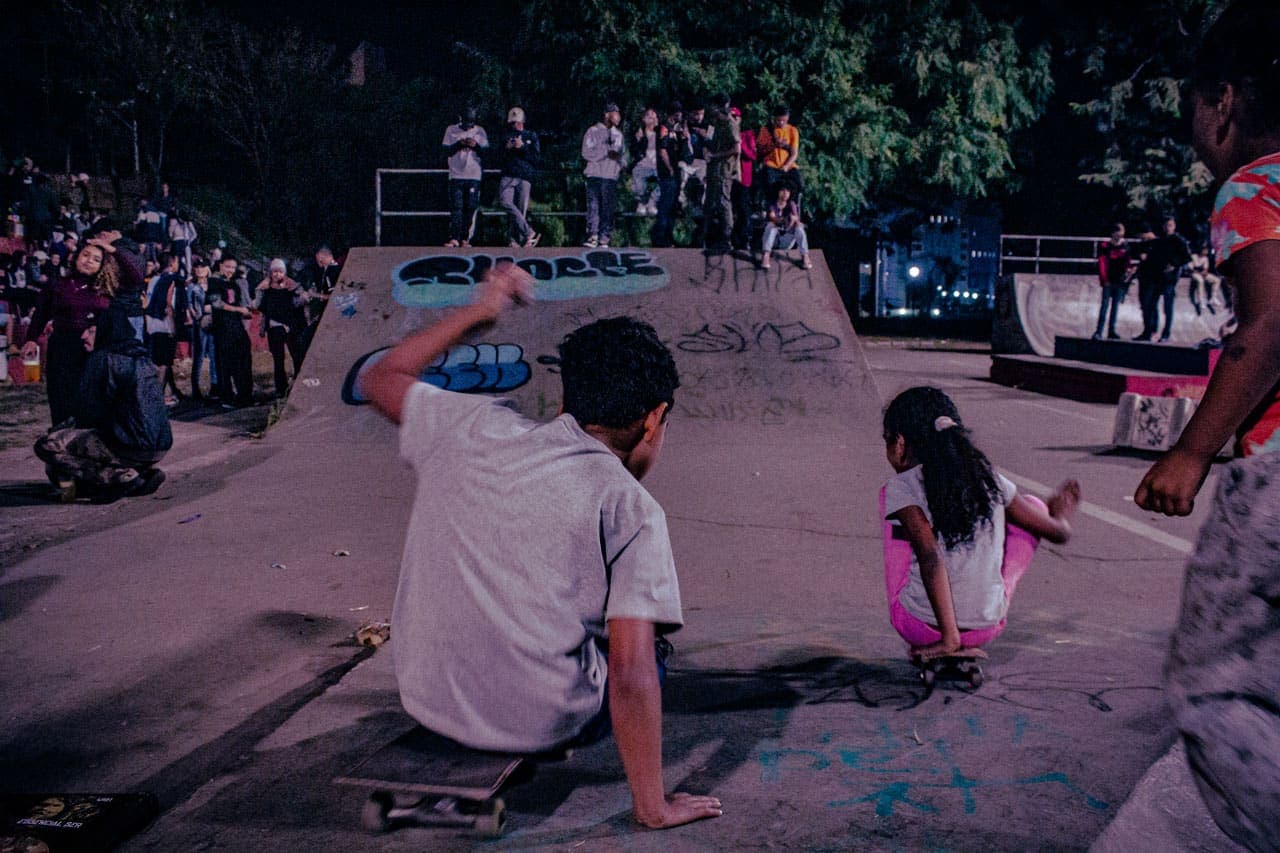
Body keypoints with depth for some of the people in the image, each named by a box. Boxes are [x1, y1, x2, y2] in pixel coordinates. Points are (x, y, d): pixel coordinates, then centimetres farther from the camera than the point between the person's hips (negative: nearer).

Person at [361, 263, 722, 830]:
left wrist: (477, 312, 23)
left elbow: (380, 380, 18)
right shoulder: (632, 507, -14)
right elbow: (630, 672, -20)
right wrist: (652, 808, -11)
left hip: (426, 700, 4)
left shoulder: (471, 428, -2)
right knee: (644, 638, 25)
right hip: (541, 724, -4)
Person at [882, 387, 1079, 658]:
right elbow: (1058, 532, 11)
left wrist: (949, 636, -20)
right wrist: (1061, 516, 36)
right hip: (988, 627, 3)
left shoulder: (902, 488, -10)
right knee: (1032, 505, 23)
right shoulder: (990, 479, 2)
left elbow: (930, 557, -24)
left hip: (924, 627, -3)